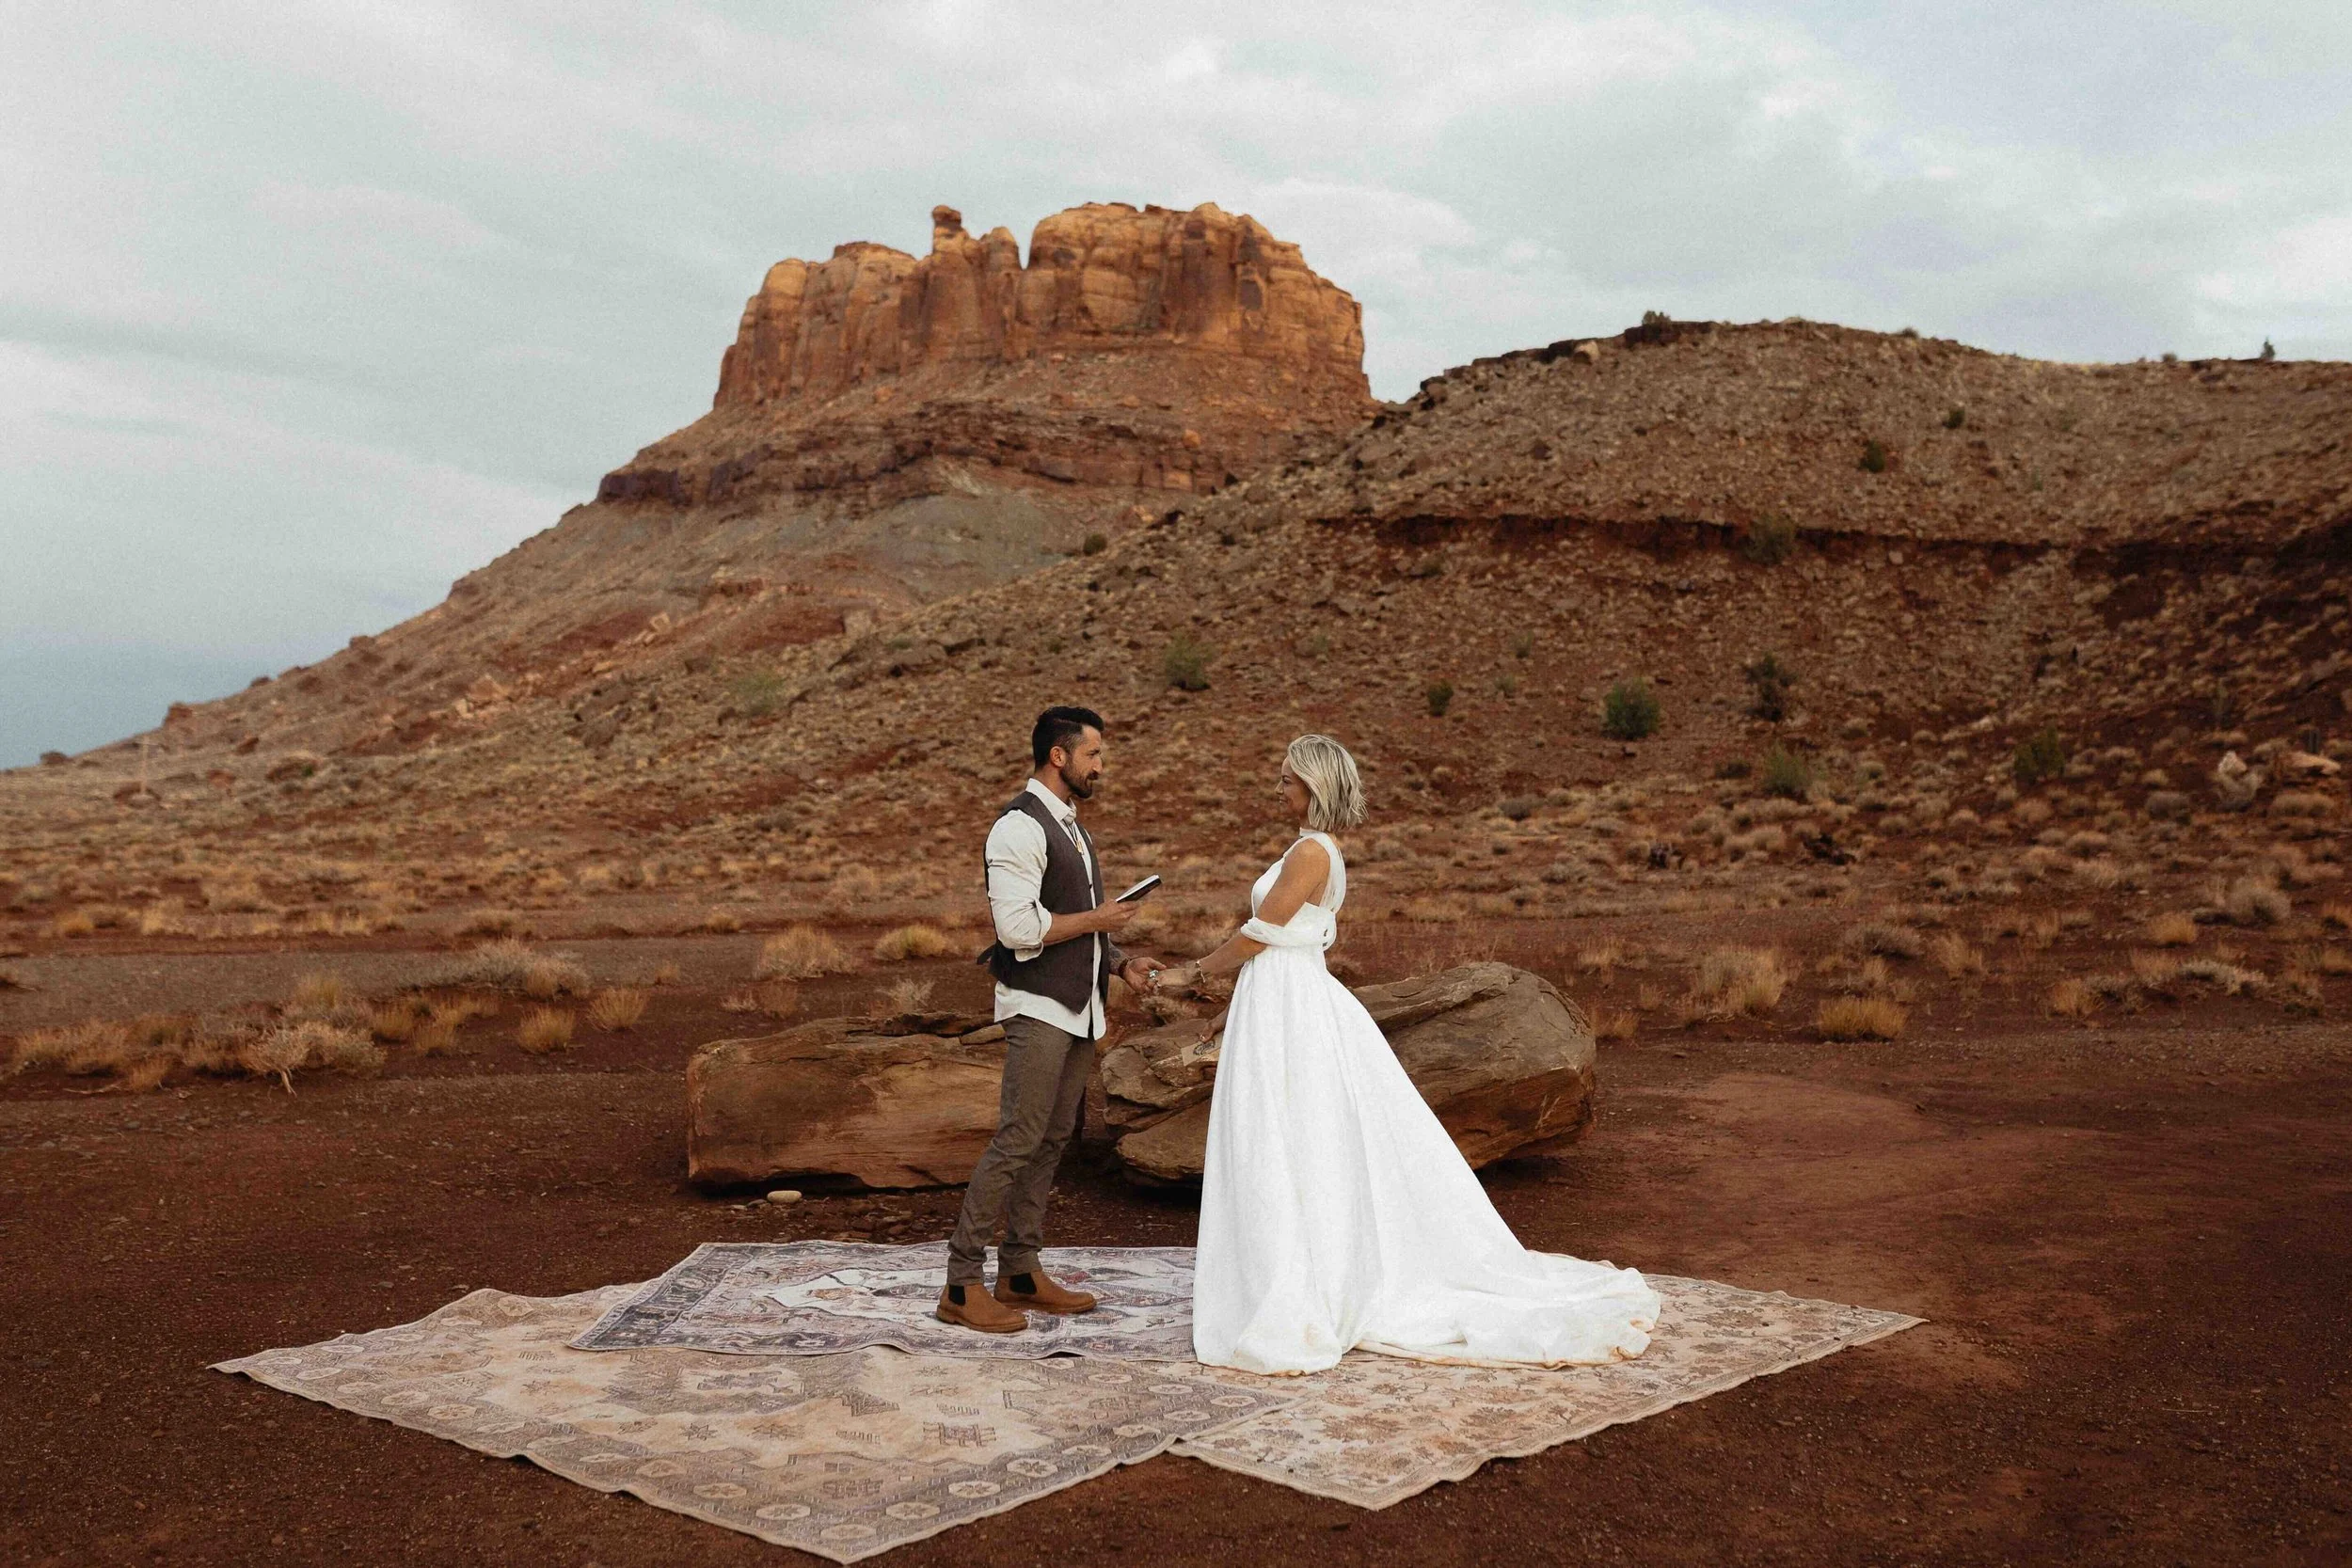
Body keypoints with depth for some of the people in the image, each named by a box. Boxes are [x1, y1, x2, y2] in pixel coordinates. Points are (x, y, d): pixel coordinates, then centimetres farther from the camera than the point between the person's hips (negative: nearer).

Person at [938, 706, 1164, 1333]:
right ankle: (962, 1285, -5)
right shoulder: (1020, 826, -14)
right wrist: (1097, 918, -13)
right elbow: (1019, 927, -22)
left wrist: (1119, 963, 10)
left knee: (1053, 1140, 11)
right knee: (1017, 1140, -11)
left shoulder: (1069, 826, 17)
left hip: (1079, 1008, 10)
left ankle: (1020, 1273, 19)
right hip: (1039, 1008, -10)